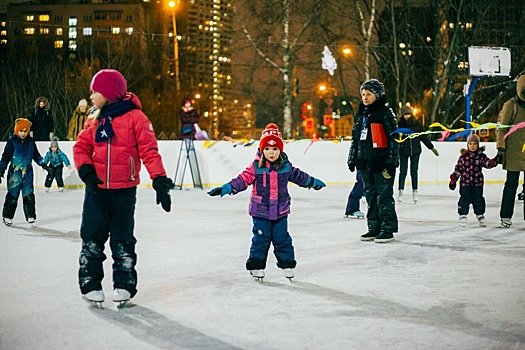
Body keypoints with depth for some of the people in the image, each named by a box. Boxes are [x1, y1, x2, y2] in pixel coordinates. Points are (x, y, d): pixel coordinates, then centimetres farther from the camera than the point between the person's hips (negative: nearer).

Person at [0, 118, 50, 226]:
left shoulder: (30, 141, 6)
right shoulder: (12, 141, -5)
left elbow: (36, 155, 19)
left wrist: (43, 164, 13)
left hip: (27, 172, 3)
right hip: (14, 172, -3)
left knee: (29, 194, 1)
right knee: (12, 195, 0)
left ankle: (30, 216, 9)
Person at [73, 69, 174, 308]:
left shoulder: (135, 117, -6)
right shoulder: (94, 120, 9)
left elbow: (149, 151, -9)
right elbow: (81, 147, 7)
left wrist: (159, 180, -16)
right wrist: (86, 171, -11)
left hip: (124, 191, -4)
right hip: (96, 190, 4)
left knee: (122, 241, 6)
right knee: (92, 239, 4)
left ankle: (124, 284, 19)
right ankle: (90, 284, 14)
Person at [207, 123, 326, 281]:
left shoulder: (285, 166, 2)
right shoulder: (256, 167, -8)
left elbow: (298, 176, 18)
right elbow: (244, 179, -10)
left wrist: (313, 182, 30)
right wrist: (226, 188, -20)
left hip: (280, 211, 2)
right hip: (261, 211, -2)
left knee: (282, 238, 9)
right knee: (261, 239, 4)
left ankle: (287, 264, 21)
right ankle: (256, 267, 14)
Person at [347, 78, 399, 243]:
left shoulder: (385, 113, -8)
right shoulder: (360, 114, 14)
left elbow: (393, 138, -10)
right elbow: (355, 139, 21)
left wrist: (390, 162, -15)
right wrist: (352, 159, 17)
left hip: (382, 163, -7)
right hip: (365, 162, 7)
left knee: (384, 197, -5)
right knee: (371, 197, 11)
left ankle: (388, 229, 1)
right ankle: (374, 228, 19)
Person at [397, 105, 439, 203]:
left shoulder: (417, 123, 1)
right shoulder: (400, 124, -5)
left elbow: (423, 137, 8)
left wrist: (432, 147, 10)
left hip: (415, 151, 2)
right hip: (403, 151, -2)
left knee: (414, 171, 6)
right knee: (403, 171, -1)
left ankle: (415, 192, 14)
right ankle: (400, 192, 7)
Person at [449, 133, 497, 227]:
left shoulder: (481, 156, 3)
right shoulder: (463, 157, 0)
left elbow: (488, 163, -2)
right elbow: (458, 169, 3)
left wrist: (495, 161, -21)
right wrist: (453, 180, 2)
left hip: (477, 182, 1)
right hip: (465, 182, -1)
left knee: (478, 200, 8)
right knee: (464, 199, -1)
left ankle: (480, 216, 22)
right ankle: (463, 216, 10)